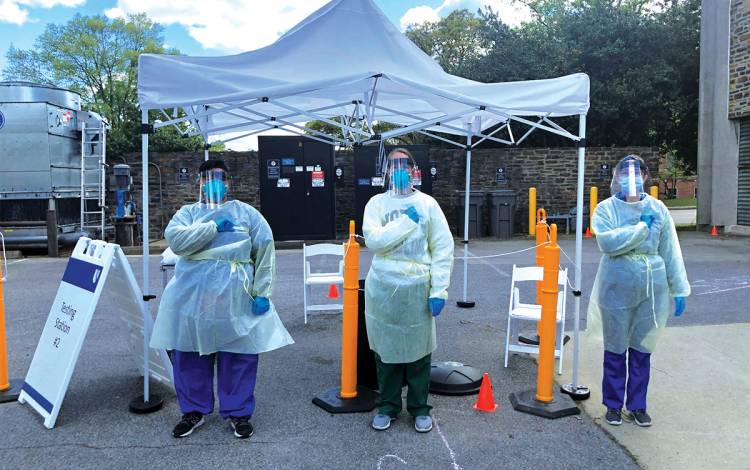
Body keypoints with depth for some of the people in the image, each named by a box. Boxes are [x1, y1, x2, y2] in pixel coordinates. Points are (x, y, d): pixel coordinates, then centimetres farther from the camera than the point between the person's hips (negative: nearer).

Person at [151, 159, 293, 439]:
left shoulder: (246, 213, 10)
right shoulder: (188, 212, 13)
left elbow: (265, 250, 2)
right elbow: (174, 239, -8)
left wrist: (261, 292, -6)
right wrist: (213, 227, -12)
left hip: (235, 295, -1)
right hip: (192, 293, 1)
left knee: (239, 355, 2)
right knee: (188, 353, 7)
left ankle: (238, 412, 19)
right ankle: (194, 410, 25)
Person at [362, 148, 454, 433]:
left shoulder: (427, 203, 3)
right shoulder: (377, 203, 3)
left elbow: (443, 248, -1)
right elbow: (373, 240, -14)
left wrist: (439, 290, -8)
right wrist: (408, 220, -12)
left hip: (417, 289, 0)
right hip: (383, 288, 1)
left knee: (418, 350, 8)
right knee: (386, 349, 10)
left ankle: (419, 408, 26)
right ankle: (388, 406, 27)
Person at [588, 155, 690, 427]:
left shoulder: (658, 209, 5)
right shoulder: (606, 209, -4)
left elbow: (671, 251, 6)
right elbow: (607, 242, -21)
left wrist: (679, 290, 5)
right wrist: (642, 227, -16)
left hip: (652, 289, 2)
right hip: (617, 289, -2)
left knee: (642, 350, 11)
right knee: (615, 350, 8)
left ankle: (637, 406, 26)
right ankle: (613, 405, 23)